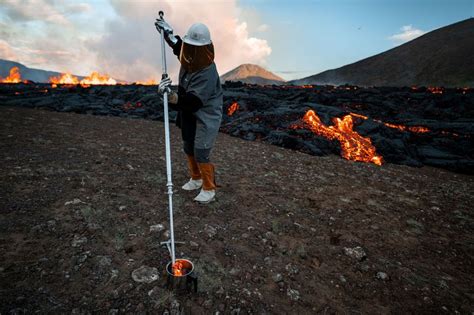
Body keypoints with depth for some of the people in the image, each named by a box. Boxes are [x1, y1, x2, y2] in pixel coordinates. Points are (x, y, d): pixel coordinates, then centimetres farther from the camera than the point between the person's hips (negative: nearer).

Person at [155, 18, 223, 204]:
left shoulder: (207, 74, -30)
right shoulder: (190, 60, -4)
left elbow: (192, 102, -39)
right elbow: (178, 45, 23)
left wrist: (171, 96, -53)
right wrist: (167, 32, 24)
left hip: (207, 117, -9)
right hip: (189, 114, 9)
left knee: (201, 154, -9)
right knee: (188, 148, 18)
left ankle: (209, 189, 9)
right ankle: (196, 179, 39)